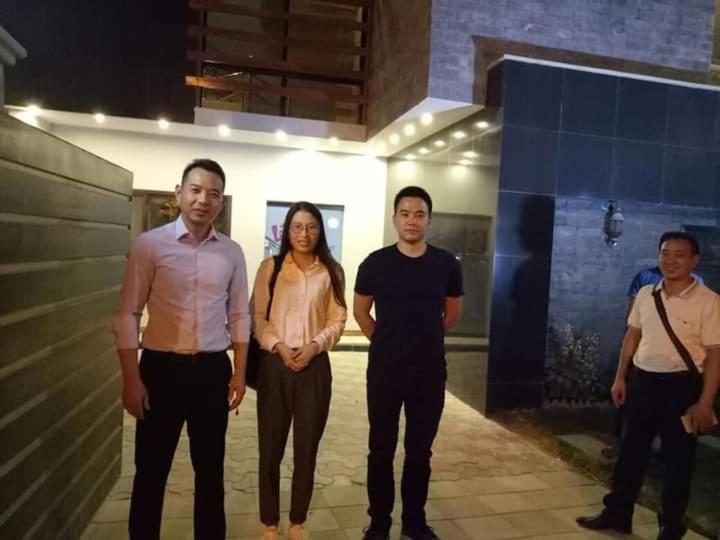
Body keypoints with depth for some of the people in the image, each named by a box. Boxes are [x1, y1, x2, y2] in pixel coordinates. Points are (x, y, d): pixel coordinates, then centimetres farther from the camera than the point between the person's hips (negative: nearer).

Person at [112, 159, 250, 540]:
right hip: (161, 368, -2)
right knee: (151, 470, 12)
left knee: (210, 469, 17)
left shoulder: (232, 253, 1)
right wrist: (131, 379, -9)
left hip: (213, 370, 3)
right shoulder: (149, 245, -8)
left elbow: (239, 316, 7)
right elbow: (127, 315, -7)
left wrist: (239, 373, 5)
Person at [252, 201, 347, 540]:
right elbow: (257, 316, 1)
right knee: (271, 446, 7)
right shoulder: (270, 267, 2)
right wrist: (278, 345, -13)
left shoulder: (331, 272, 4)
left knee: (307, 448, 9)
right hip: (275, 364, 0)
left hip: (314, 366, 1)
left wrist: (314, 345, -12)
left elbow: (337, 320, 3)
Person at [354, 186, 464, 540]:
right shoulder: (376, 263, -6)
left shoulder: (446, 264, -2)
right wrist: (387, 341, 8)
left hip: (430, 371, 1)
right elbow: (360, 312, 6)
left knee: (420, 451, 14)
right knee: (381, 450, 10)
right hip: (384, 370, -1)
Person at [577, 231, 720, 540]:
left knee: (678, 459, 11)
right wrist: (620, 377, 10)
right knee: (630, 452, 15)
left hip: (682, 386, -4)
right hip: (642, 380, 5)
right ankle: (617, 513, 32)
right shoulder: (645, 294, 3)